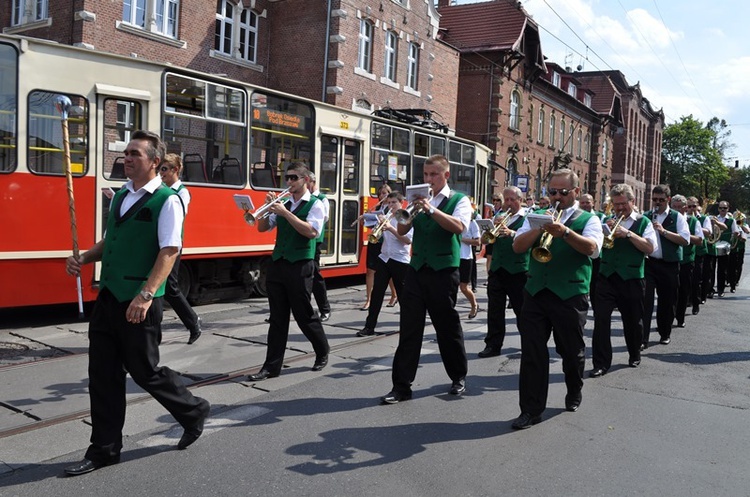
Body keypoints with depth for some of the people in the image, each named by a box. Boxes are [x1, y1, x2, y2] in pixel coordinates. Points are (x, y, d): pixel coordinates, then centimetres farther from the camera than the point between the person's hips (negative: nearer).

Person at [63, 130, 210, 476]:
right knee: (103, 373, 9)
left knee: (144, 370, 4)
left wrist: (145, 295, -27)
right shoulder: (120, 196, 12)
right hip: (108, 297, 8)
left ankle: (193, 412, 30)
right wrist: (83, 259, 4)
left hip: (139, 303, -7)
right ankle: (104, 449, 22)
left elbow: (169, 251, -19)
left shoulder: (167, 200, -12)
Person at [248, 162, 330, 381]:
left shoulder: (315, 204, -4)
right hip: (277, 264, 5)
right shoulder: (283, 204, 13)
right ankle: (272, 366, 10)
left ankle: (322, 353, 28)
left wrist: (285, 213, -21)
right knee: (277, 318, 6)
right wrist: (268, 207, -4)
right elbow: (262, 227, 12)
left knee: (304, 315, 5)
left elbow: (311, 231, -19)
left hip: (300, 266, -5)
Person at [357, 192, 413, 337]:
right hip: (384, 258, 4)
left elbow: (408, 240, -16)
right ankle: (369, 326, 0)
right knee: (377, 292, -2)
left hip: (400, 261, -4)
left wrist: (391, 228, -23)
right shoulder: (386, 217, 12)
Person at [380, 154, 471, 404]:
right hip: (416, 270, 4)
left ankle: (459, 376, 28)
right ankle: (401, 385, 5)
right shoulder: (420, 199, 14)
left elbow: (459, 226, -17)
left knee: (447, 327, 8)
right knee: (409, 328, 1)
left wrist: (431, 209, -25)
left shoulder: (459, 200, 2)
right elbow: (402, 231, 7)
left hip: (443, 271, -4)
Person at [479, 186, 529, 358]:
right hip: (497, 269, 5)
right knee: (494, 309, 4)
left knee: (522, 309, 4)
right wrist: (493, 226, -8)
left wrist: (512, 233, -31)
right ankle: (493, 345, 10)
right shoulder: (499, 217, 15)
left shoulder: (527, 217, 0)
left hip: (518, 270, -4)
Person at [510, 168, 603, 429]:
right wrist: (540, 228, -13)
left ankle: (574, 395, 38)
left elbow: (592, 248, -16)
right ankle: (531, 409, 6)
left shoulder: (588, 219, 4)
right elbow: (517, 246, 1)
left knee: (572, 351, 12)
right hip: (536, 292, 2)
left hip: (570, 295, -2)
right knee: (532, 352, -1)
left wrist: (565, 232, -31)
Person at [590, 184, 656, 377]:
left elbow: (649, 248, -10)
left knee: (633, 320, 13)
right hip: (607, 276, 1)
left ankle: (634, 355, 37)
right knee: (601, 319, -7)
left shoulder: (643, 222, 3)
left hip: (632, 279, -1)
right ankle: (601, 363, -1)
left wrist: (628, 233, -18)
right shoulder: (607, 221, 9)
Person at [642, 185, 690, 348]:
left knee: (667, 301, 11)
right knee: (645, 300, -8)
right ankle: (642, 338, -6)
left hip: (669, 265, 0)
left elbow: (685, 240, -10)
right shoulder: (645, 216, 6)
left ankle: (665, 333, 31)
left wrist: (663, 231, -17)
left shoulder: (677, 217, 1)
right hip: (648, 262, 0)